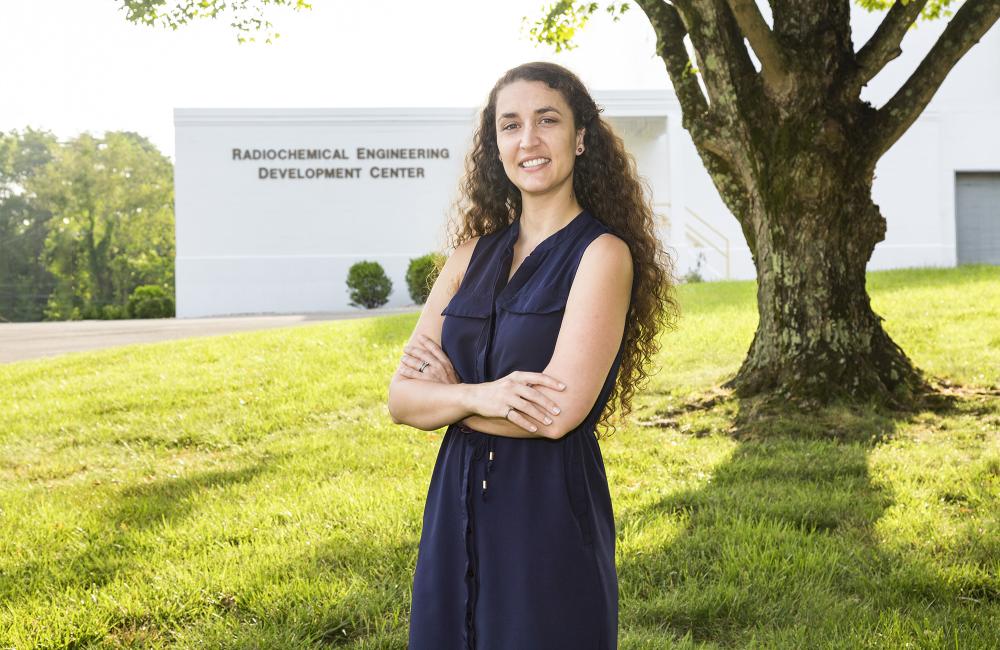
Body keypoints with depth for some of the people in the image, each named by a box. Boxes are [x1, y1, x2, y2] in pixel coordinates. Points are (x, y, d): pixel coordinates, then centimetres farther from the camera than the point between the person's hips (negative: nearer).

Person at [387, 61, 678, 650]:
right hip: (457, 508, 5)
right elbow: (401, 398, 2)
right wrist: (481, 395, -18)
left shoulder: (602, 254, -9)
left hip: (552, 516, -5)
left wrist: (448, 390, -5)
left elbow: (558, 412, -20)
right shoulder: (474, 254, 7)